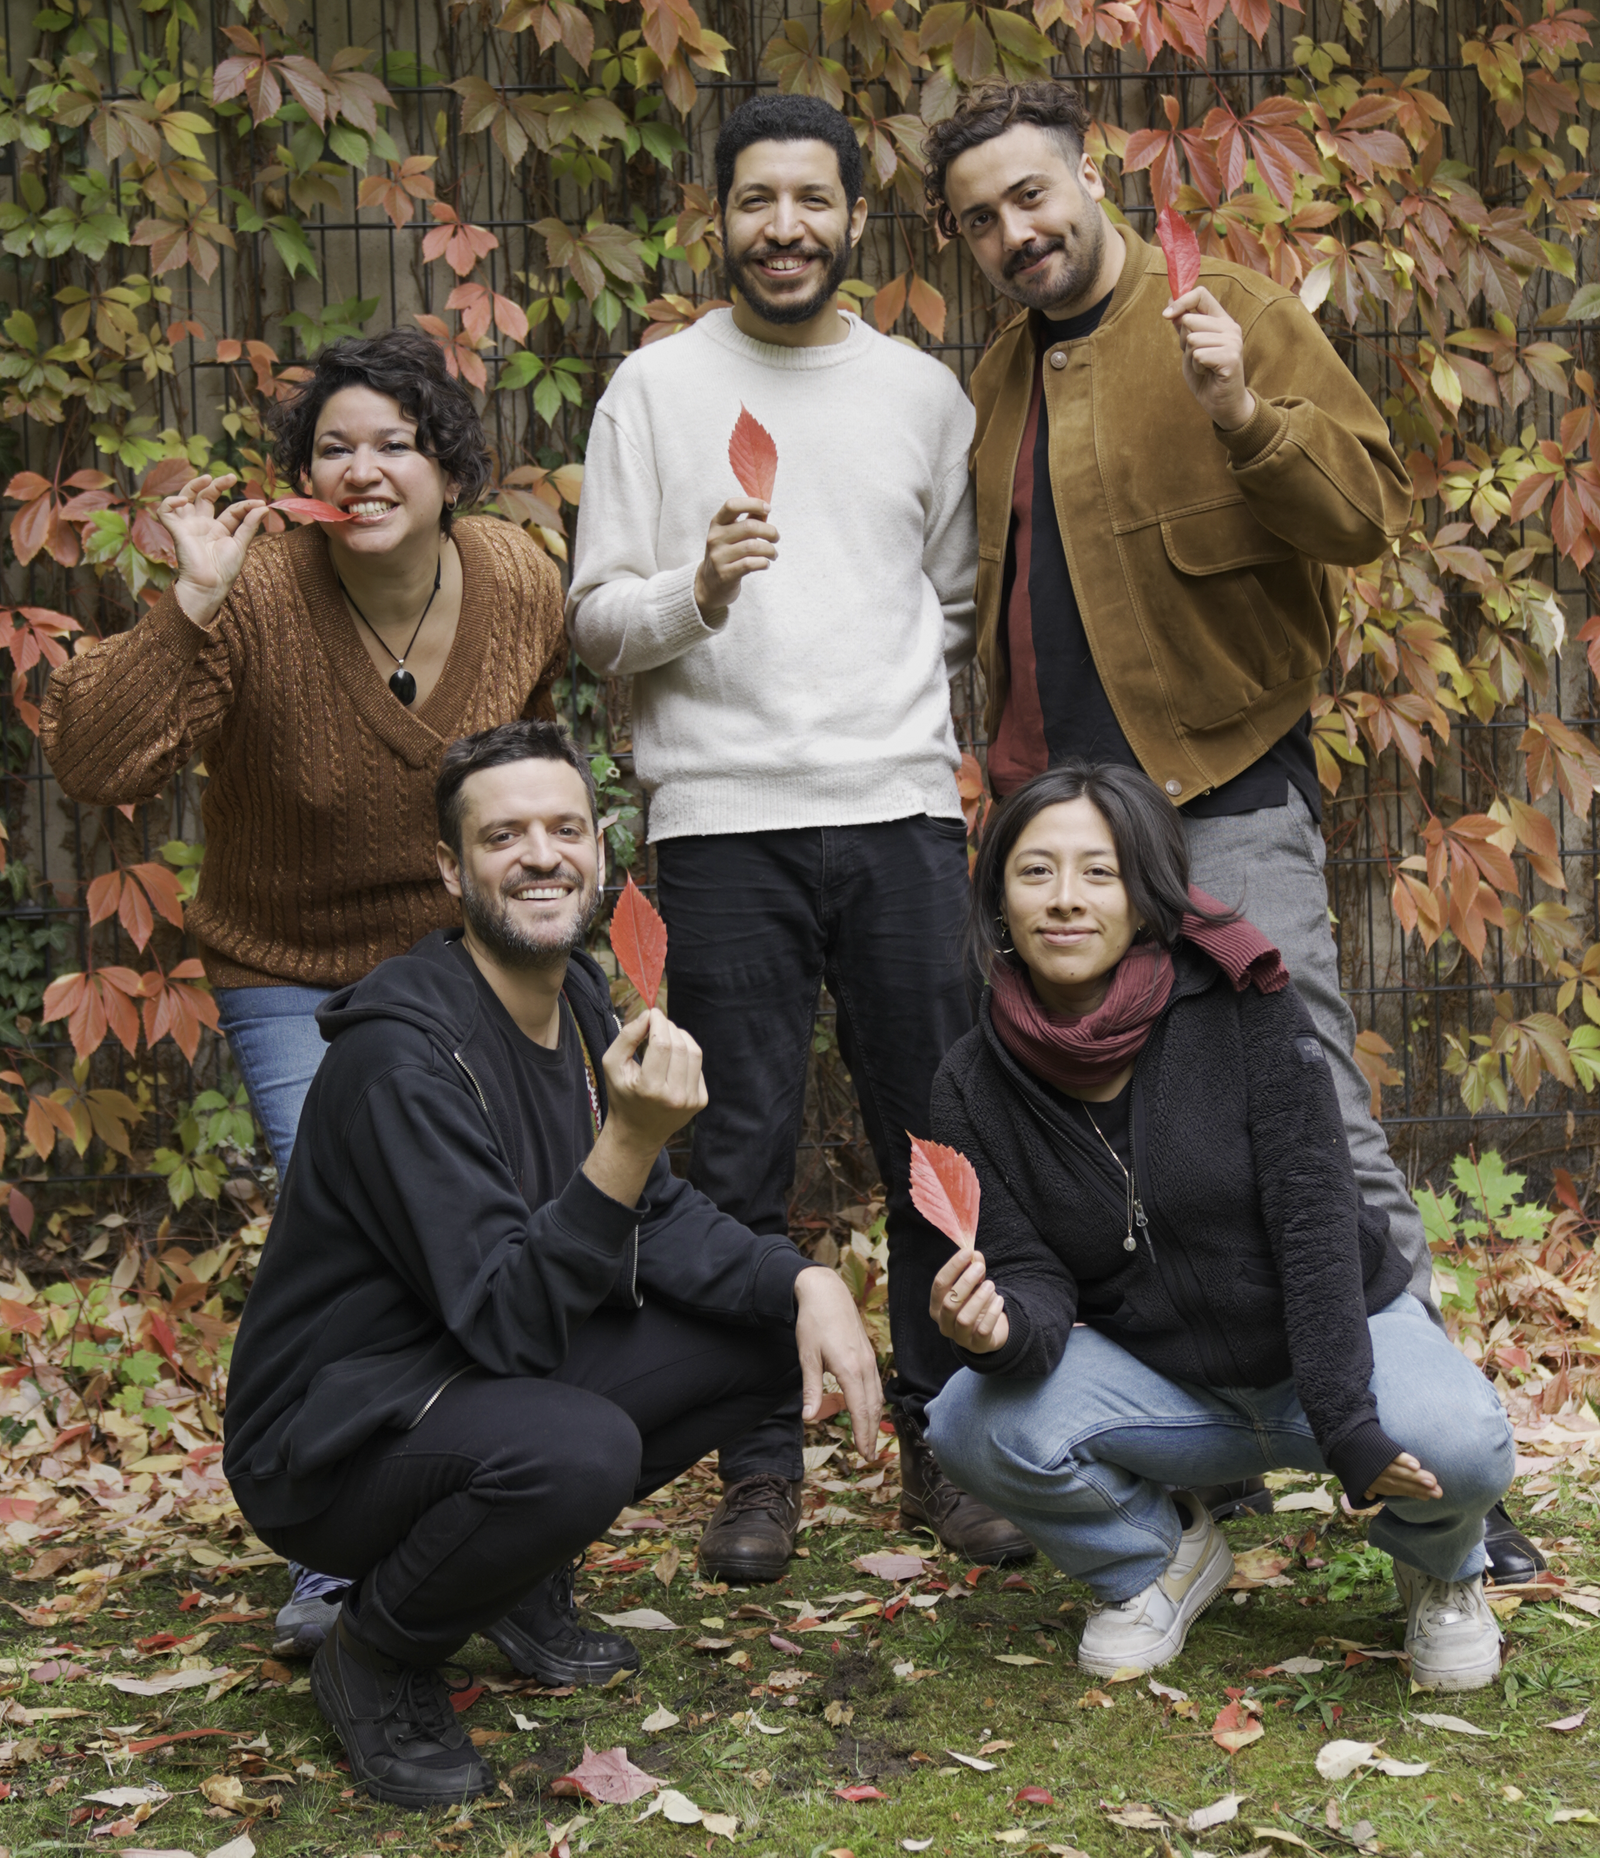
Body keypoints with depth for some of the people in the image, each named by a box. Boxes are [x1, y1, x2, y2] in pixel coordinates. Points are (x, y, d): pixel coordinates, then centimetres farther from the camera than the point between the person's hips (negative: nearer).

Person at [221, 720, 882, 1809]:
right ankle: (379, 1658, -6)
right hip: (327, 1435, -9)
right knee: (577, 1448, -37)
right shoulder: (403, 1051, -25)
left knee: (771, 1330, 0)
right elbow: (508, 1323, -30)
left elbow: (660, 1218, 10)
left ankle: (522, 1583, 12)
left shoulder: (578, 1002, 3)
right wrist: (631, 1139, -42)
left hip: (498, 1387, 9)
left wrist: (804, 1281, -8)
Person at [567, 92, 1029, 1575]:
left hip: (903, 808, 2)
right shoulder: (656, 387, 7)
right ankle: (760, 1468, 13)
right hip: (723, 818, -2)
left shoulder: (924, 392, 13)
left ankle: (945, 1450, 15)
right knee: (740, 1159, 1)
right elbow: (593, 620, 3)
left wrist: (926, 728, 5)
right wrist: (694, 592, -16)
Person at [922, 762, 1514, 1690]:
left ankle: (1442, 1574, 7)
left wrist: (1346, 1421, -27)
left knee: (1456, 1445, -33)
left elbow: (1316, 1213, -20)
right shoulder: (975, 1088, -9)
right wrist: (1004, 1329, -37)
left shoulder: (1241, 1000, -17)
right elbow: (1034, 1277, -11)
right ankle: (1158, 1561, 7)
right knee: (978, 1421, -26)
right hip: (1161, 1382, 2)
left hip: (1338, 1330, -2)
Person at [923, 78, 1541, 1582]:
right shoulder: (999, 382, 15)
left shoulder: (1237, 319, -3)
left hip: (1224, 790, -6)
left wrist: (1243, 413, -27)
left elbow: (1370, 509, -11)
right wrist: (1012, 773, 16)